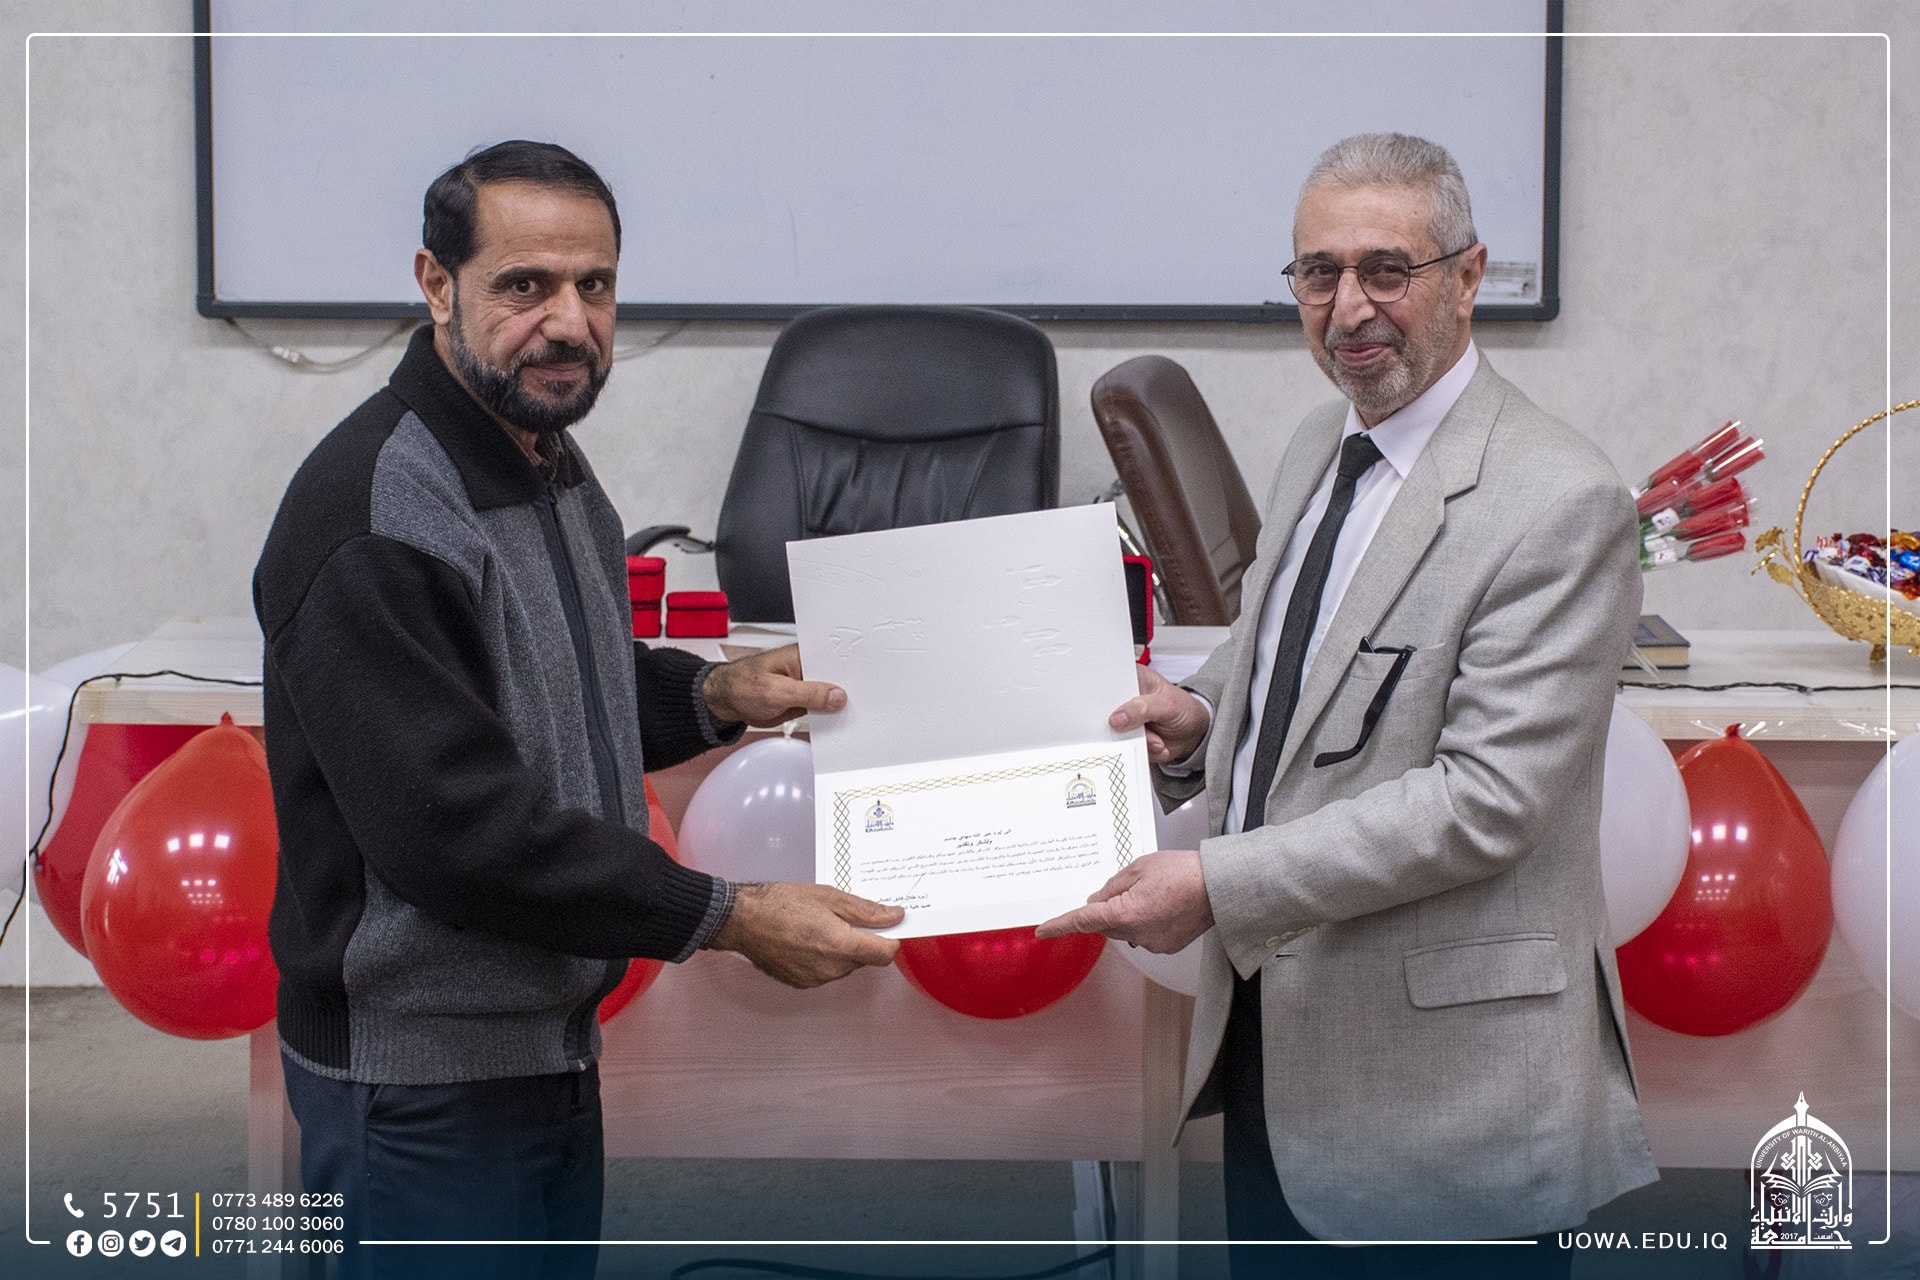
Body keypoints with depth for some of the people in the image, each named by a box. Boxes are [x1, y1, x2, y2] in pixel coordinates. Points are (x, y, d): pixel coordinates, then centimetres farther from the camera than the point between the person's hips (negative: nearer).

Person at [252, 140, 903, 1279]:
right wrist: (731, 918, -25)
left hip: (556, 1041, 9)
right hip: (423, 1073, -9)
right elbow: (454, 829, -28)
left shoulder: (552, 465, 8)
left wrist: (717, 696, 5)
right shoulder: (372, 516, -23)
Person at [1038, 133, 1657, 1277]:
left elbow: (1489, 795, -22)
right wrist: (1202, 718, -2)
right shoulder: (1318, 449, 9)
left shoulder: (1561, 504, -18)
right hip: (1271, 1027, 8)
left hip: (1442, 1069, -7)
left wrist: (1217, 882, -25)